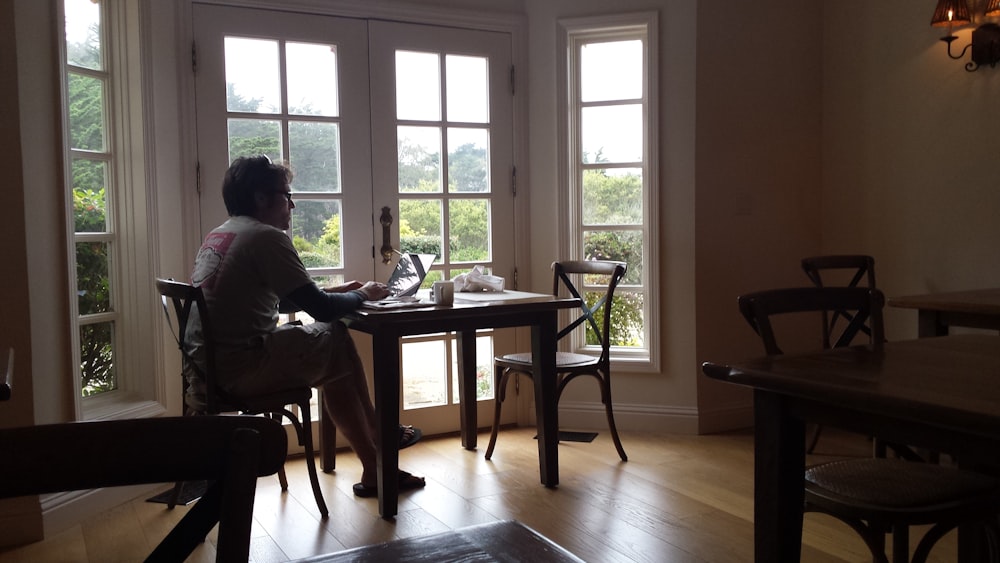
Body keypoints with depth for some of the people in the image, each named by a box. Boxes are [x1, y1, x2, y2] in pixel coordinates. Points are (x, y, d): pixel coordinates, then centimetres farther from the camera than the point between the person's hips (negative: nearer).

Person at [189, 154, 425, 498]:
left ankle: (373, 470, 23)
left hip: (214, 366, 10)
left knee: (333, 358, 17)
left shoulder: (216, 237, 15)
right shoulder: (266, 237, -15)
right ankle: (378, 437, 27)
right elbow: (321, 309, -15)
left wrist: (335, 292, 15)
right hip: (245, 369, -10)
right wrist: (363, 294, 4)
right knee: (338, 340, 6)